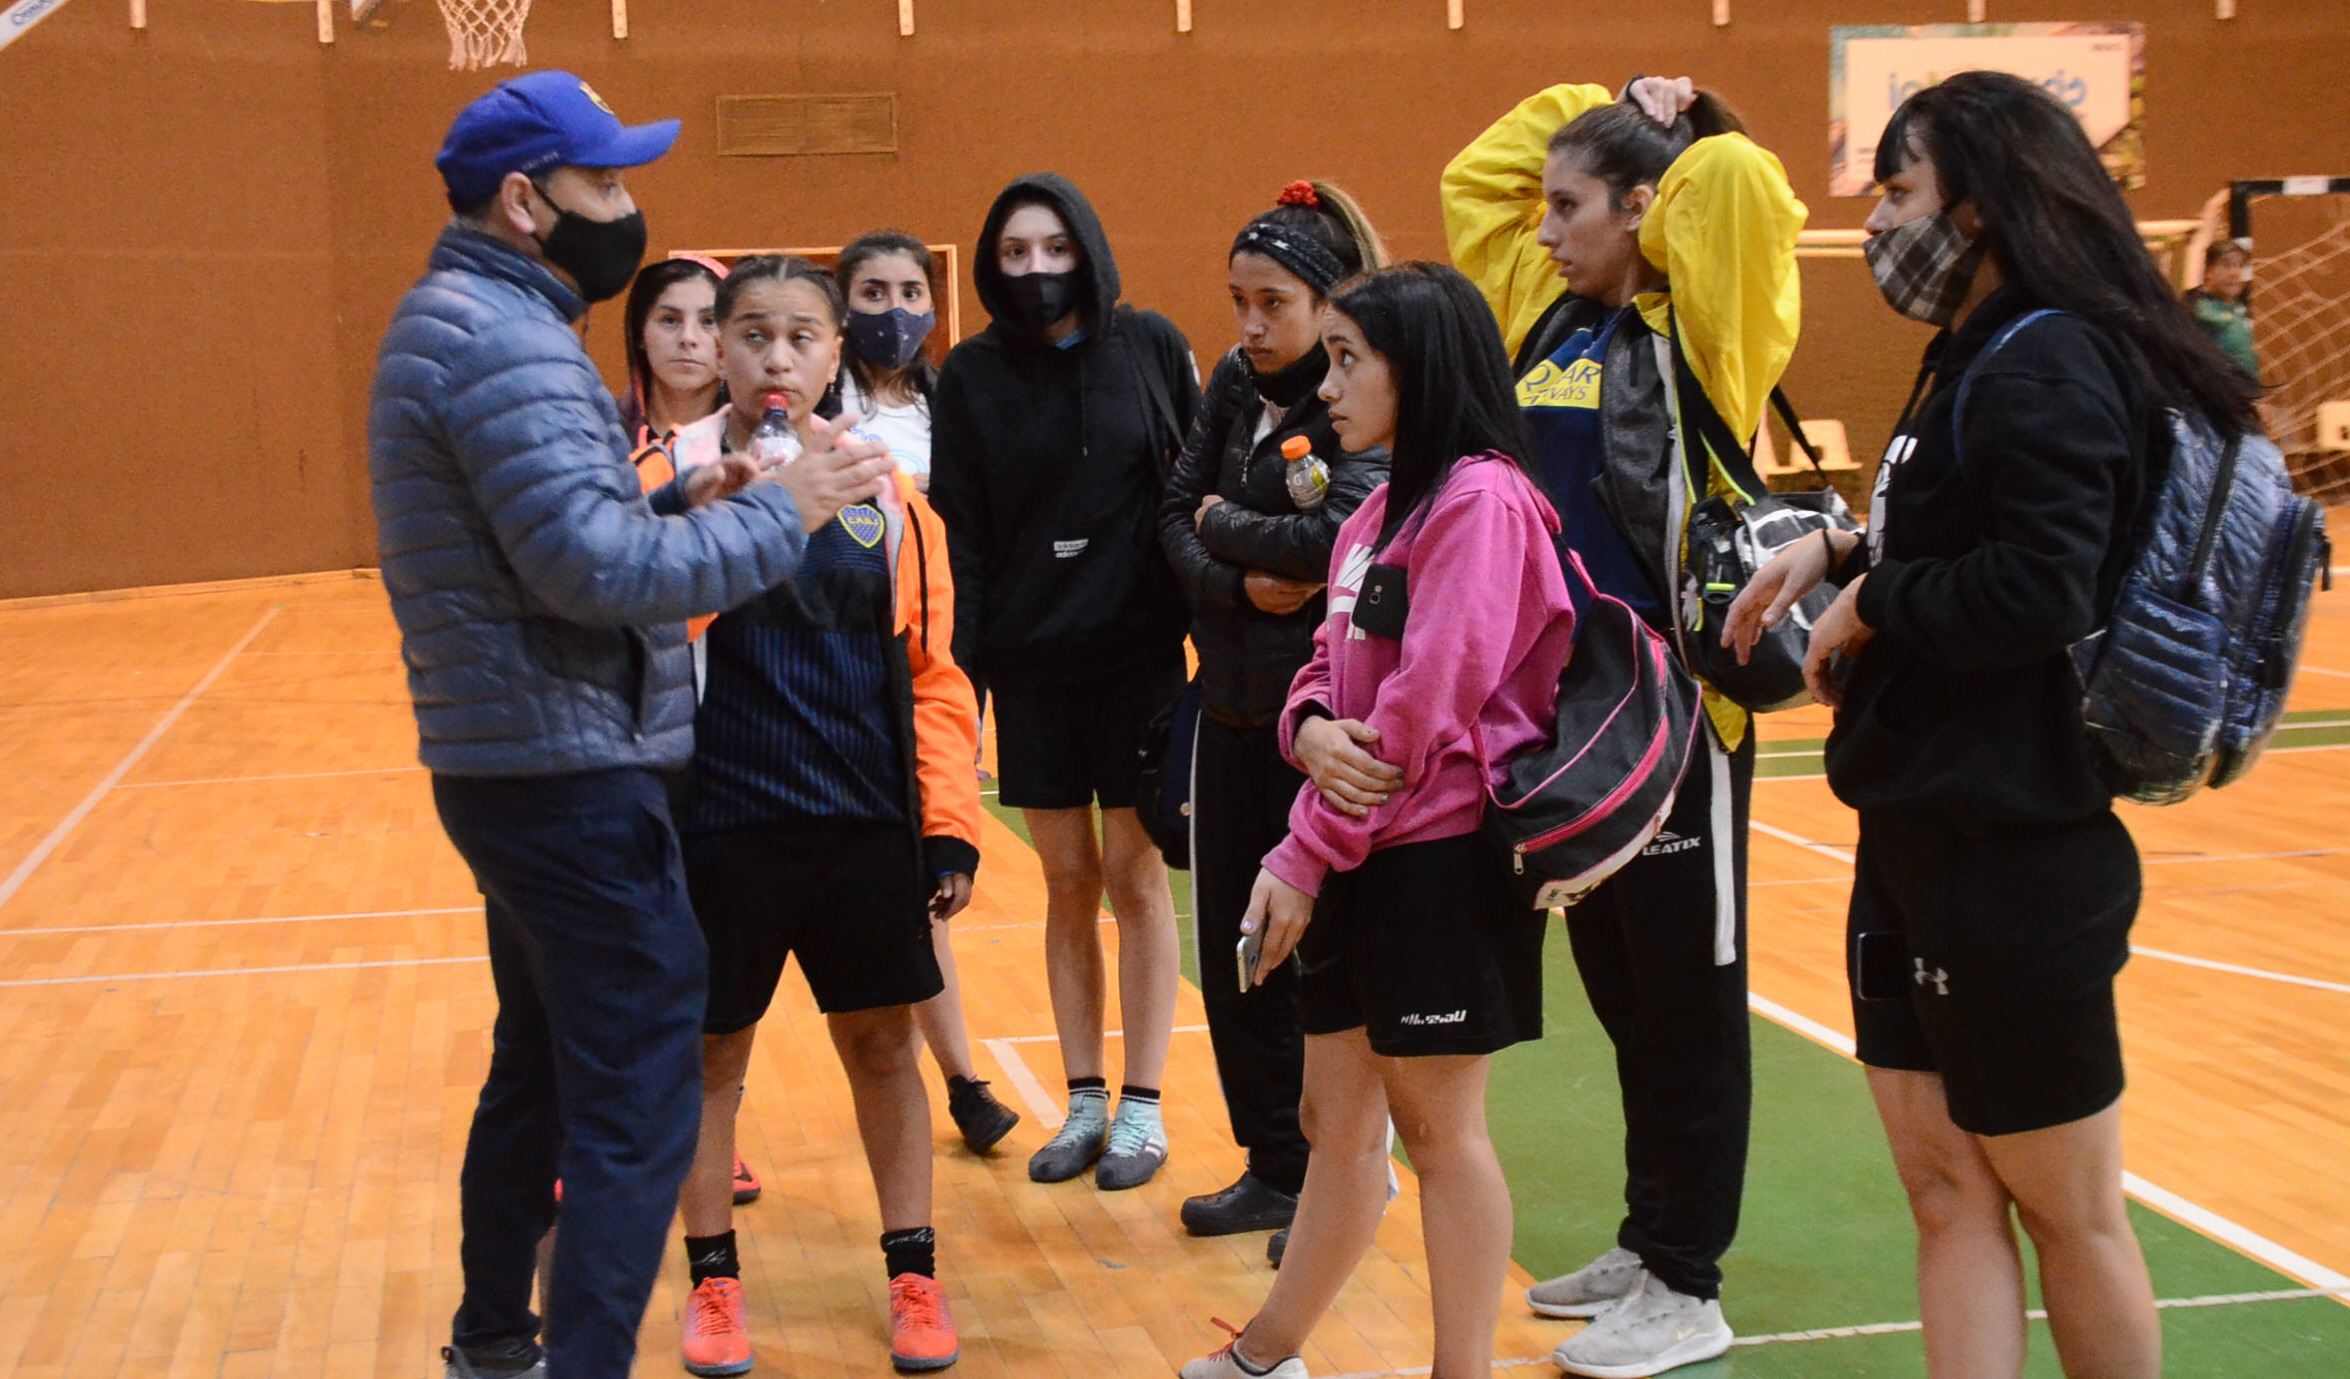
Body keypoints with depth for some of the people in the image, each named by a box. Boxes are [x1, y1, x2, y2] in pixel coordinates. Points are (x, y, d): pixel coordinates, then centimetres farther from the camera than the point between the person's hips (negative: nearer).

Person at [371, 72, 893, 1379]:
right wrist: (777, 515, -17)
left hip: (516, 768, 11)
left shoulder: (458, 321, 15)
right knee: (638, 1109, -8)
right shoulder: (508, 342, -18)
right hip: (574, 779, -11)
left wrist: (676, 508, 4)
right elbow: (597, 571, -26)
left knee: (540, 1071, 21)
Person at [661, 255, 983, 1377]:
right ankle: (713, 1278, 28)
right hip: (720, 823, -2)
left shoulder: (884, 493, 4)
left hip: (867, 823, 2)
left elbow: (930, 671, 6)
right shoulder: (672, 475, -3)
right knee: (710, 1051, 10)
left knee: (881, 1042, 12)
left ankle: (912, 1271, 27)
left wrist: (950, 823, 1)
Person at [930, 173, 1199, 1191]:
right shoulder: (972, 375, 2)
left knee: (1133, 875, 3)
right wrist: (964, 660, -7)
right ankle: (1085, 1105, 20)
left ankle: (1142, 1108, 14)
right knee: (1068, 883, 9)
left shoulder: (1150, 346, 0)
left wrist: (1194, 612, -5)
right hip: (1029, 662, 2)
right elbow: (958, 533, 0)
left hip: (1138, 650, -1)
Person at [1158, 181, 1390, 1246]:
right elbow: (1175, 513, 5)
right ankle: (1273, 1165, 24)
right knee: (1231, 936, 11)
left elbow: (1344, 537, -25)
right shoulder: (1234, 385, 8)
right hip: (1236, 694, 7)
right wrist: (1240, 580, -15)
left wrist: (1223, 525, -9)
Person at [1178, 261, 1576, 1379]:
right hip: (1357, 857, 8)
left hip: (1442, 861, -8)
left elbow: (1427, 700, -19)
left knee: (1438, 1126, 1)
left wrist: (1307, 854, -15)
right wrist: (1311, 726, -10)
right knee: (1339, 1114, 16)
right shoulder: (1380, 509, 14)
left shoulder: (1483, 499, -14)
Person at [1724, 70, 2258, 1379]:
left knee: (2069, 1215, 6)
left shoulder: (2045, 366, -18)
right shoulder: (1982, 357, 13)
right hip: (1925, 832, 10)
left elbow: (2041, 587, -28)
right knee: (1946, 1186, 12)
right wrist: (1841, 552, 5)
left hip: (2011, 855, -10)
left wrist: (1871, 603, -15)